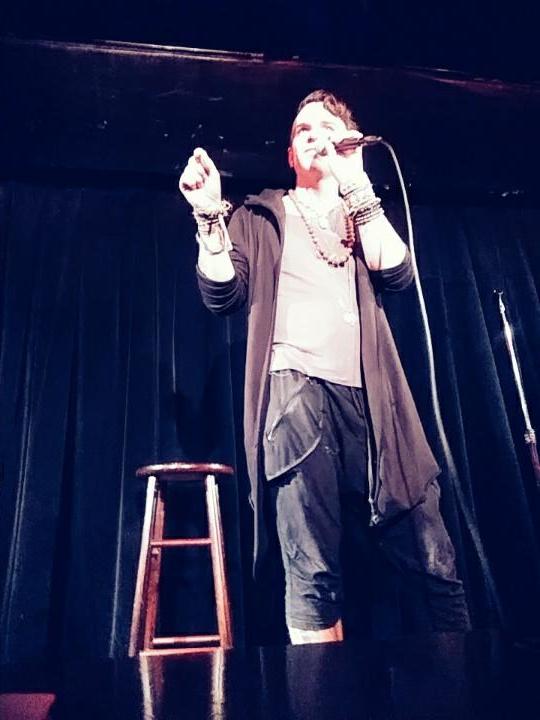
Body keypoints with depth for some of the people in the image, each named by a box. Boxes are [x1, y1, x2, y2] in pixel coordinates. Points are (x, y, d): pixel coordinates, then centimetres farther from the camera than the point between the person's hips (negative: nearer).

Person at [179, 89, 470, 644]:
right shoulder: (261, 215, 21)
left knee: (432, 561, 0)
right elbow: (223, 295, 7)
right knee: (312, 573, -7)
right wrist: (209, 216, -4)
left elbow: (397, 274, 5)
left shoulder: (365, 215, 26)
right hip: (297, 391, -2)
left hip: (368, 398, 2)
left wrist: (355, 185, 4)